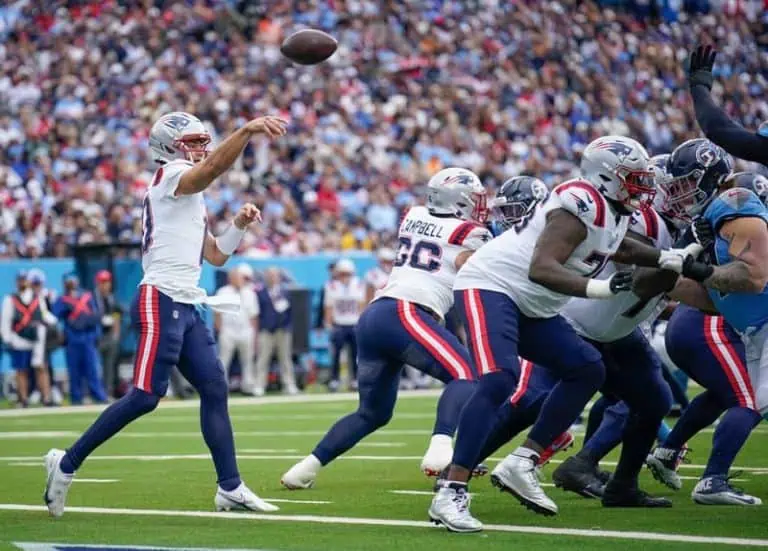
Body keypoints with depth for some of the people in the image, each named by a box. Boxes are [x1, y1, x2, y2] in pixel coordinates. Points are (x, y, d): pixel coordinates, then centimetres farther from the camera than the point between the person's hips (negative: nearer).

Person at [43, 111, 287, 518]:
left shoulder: (188, 196, 24)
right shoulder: (172, 176, -4)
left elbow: (216, 255, 27)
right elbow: (213, 167, -26)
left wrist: (239, 224, 11)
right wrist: (247, 130, -38)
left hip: (186, 307, 10)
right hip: (161, 302, -10)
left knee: (214, 390, 5)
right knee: (145, 396, -12)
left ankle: (230, 488, 5)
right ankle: (67, 463, -4)